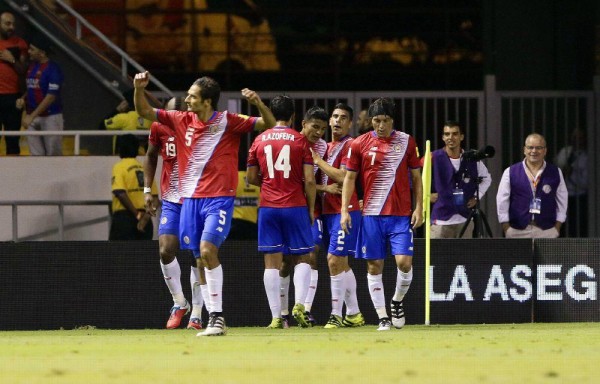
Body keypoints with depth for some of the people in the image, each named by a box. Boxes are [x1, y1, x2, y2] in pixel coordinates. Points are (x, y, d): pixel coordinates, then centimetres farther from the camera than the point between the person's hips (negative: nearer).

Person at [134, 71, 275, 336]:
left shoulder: (228, 122, -5)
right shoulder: (181, 120, 6)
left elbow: (269, 124, -7)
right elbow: (144, 112, 11)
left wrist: (258, 103, -26)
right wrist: (139, 89, -7)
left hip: (219, 198, -5)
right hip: (190, 198, 5)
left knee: (207, 250, -22)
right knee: (202, 258, 6)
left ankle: (216, 317, -21)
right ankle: (215, 320, 11)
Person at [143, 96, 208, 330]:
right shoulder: (159, 127, -5)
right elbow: (151, 156, 13)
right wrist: (147, 190, 8)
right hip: (171, 201, 2)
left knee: (198, 257, 0)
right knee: (166, 250, -12)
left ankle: (196, 315, 7)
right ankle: (179, 303, 9)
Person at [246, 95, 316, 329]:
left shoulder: (260, 140, 6)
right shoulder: (300, 140, -2)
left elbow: (251, 178, 11)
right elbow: (310, 180, -6)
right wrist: (311, 209, 4)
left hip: (268, 206, 2)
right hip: (295, 205, -2)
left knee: (272, 262, 1)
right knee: (302, 258, 9)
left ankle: (276, 316, -4)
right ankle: (299, 303, -12)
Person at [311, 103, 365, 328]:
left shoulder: (350, 145, -7)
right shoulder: (328, 147, 19)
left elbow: (343, 177, -19)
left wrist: (318, 160, -13)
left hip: (345, 212, -9)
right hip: (328, 212, 9)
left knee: (335, 261, -13)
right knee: (342, 264, 12)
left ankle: (336, 314, -11)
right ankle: (354, 314, 19)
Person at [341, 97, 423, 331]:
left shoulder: (407, 141, 4)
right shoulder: (359, 144, 3)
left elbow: (416, 177, 9)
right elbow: (349, 178, 6)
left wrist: (419, 208, 0)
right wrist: (345, 210, -3)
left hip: (401, 214, 0)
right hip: (372, 214, 0)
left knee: (404, 261, -12)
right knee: (374, 266, 0)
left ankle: (397, 301, 15)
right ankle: (382, 317, 7)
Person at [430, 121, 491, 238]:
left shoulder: (471, 159, 5)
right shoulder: (434, 158, -5)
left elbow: (486, 179, 21)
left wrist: (476, 197, 10)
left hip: (465, 219, 3)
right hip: (441, 220, -3)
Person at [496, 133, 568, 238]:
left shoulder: (555, 173, 6)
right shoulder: (511, 172, 1)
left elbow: (562, 200, 11)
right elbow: (502, 201, 4)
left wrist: (557, 227, 5)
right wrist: (506, 228, 0)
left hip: (546, 231, 1)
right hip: (518, 231, -1)